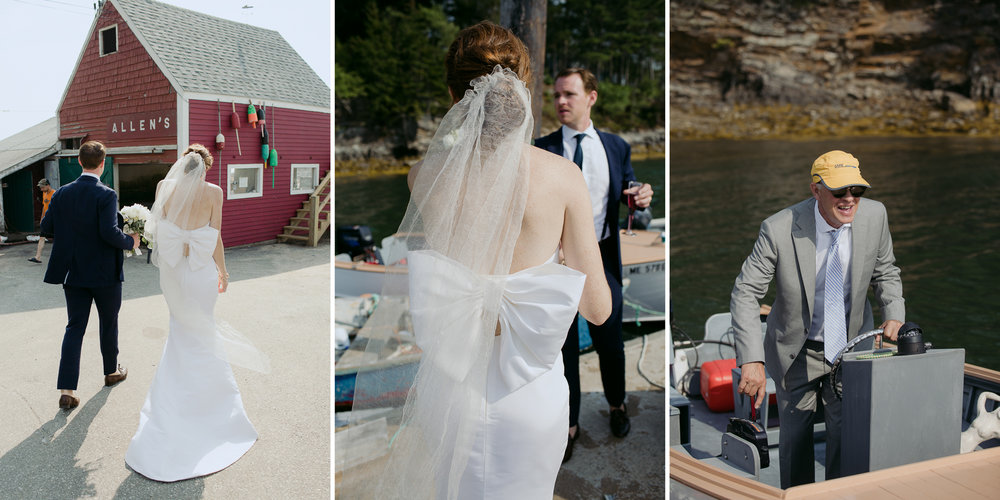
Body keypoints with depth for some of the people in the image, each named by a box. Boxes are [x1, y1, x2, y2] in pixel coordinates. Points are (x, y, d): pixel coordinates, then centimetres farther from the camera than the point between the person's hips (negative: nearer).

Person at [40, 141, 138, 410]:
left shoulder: (62, 193, -1)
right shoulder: (106, 195, -16)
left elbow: (46, 228, 1)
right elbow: (110, 232, -25)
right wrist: (130, 241, -7)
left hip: (74, 274, 4)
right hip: (105, 274, -4)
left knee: (75, 327, 7)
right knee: (109, 323, 15)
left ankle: (66, 390, 1)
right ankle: (111, 371, 33)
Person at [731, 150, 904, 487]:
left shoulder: (874, 215, -13)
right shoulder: (779, 229, -25)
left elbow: (885, 272, 5)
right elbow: (745, 294, -23)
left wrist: (894, 315, -14)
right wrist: (752, 360, -32)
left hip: (850, 346, 2)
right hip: (797, 352, -2)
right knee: (794, 437, 14)